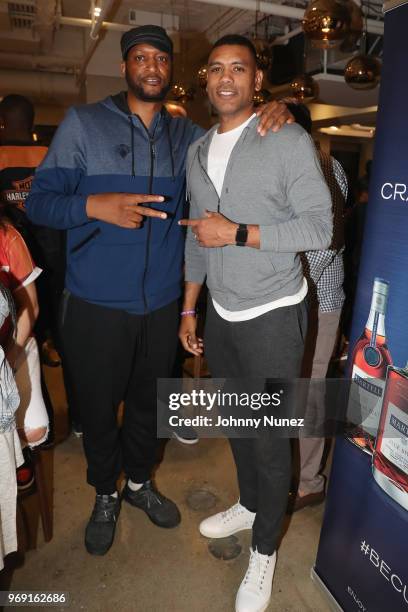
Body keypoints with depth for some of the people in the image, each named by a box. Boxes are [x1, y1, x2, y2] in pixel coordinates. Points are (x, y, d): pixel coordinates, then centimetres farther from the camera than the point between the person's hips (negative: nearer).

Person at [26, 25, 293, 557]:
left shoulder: (187, 135, 9)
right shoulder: (83, 123, -2)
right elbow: (40, 200, -4)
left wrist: (274, 113, -6)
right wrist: (94, 205, -25)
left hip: (162, 304, 3)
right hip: (96, 306, -3)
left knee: (149, 402, 18)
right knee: (98, 407, 12)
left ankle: (139, 481, 45)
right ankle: (106, 494, 40)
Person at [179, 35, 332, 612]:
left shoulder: (289, 140, -8)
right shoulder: (198, 151, 11)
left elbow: (319, 227, -13)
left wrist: (237, 233, -20)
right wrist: (189, 309, 13)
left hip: (271, 315, -6)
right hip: (220, 314, 6)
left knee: (269, 435, 4)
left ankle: (264, 550, 28)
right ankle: (248, 504, 46)